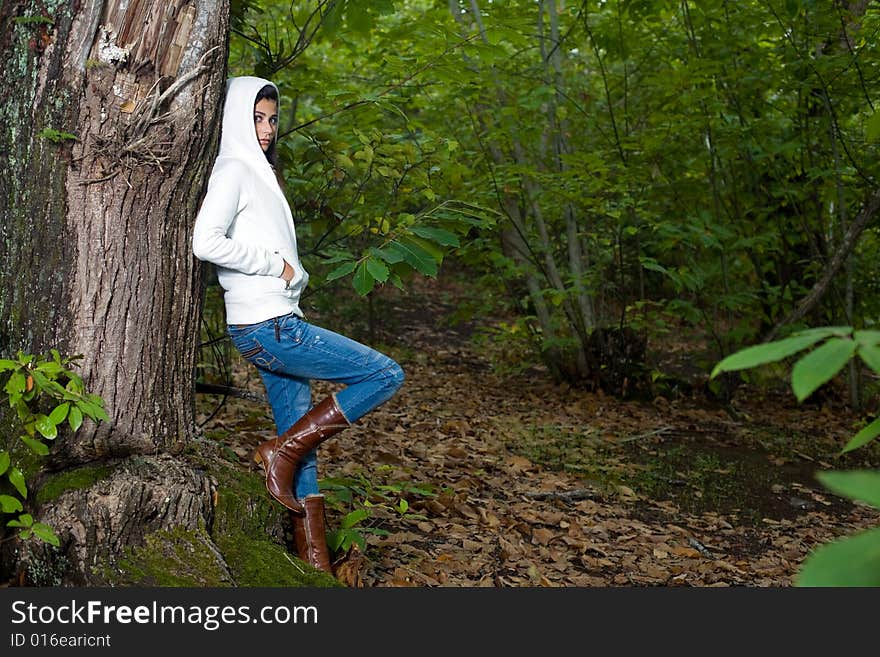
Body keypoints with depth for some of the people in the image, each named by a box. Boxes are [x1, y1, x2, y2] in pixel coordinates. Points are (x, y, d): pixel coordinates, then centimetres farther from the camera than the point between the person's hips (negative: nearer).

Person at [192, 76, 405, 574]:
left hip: (279, 324, 9)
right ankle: (280, 452, -5)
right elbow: (206, 242, -21)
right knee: (386, 374, -10)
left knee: (303, 447, 8)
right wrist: (277, 265, -14)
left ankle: (315, 563, 13)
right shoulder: (233, 169, -8)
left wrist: (294, 273, 6)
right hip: (265, 326, -9)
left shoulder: (259, 171, 20)